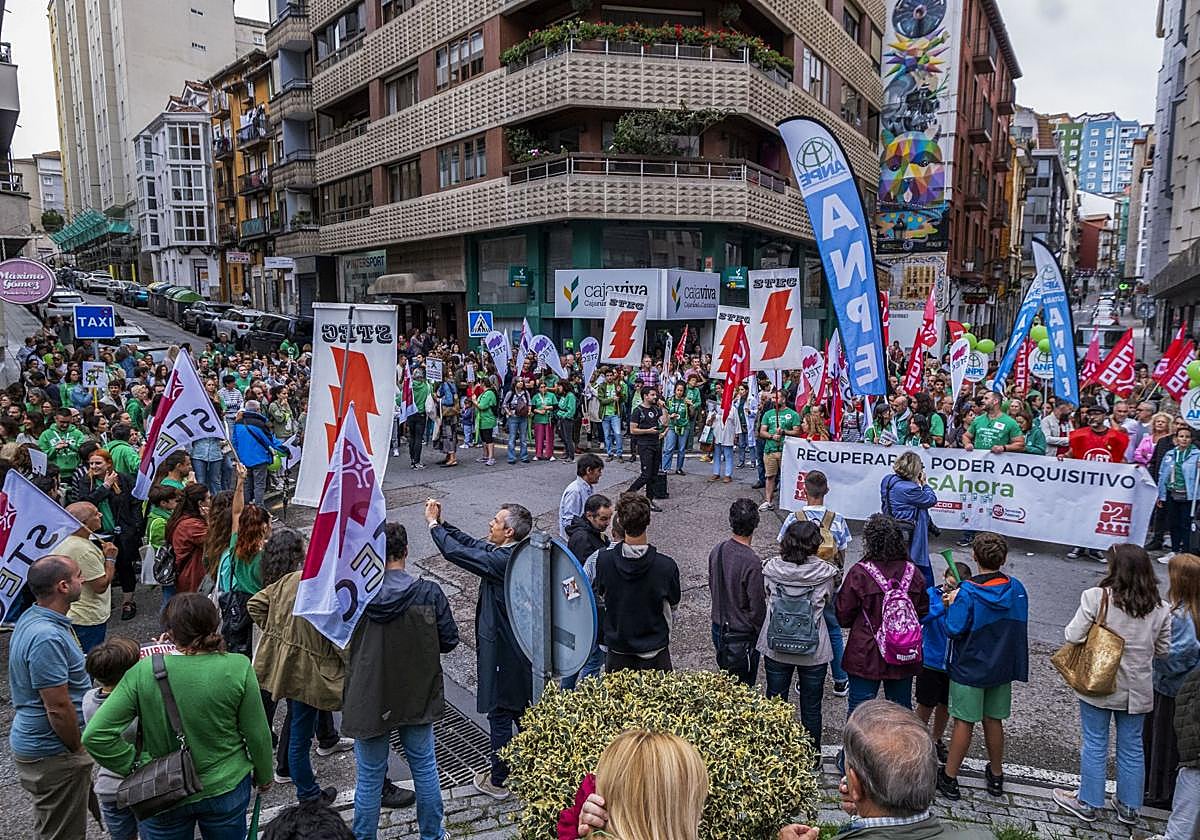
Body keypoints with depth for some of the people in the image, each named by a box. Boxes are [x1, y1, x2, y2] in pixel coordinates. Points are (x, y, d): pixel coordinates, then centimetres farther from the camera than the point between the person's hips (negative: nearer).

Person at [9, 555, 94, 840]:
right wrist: (79, 750, -12)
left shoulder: (31, 618, 3)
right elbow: (58, 709, -27)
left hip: (32, 740, 10)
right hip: (53, 755, -10)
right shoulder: (47, 638, -30)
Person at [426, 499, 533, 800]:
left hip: (501, 649, -9)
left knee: (500, 715, 6)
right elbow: (470, 543, 9)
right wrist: (441, 522, 5)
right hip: (519, 644, 9)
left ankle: (498, 780, 21)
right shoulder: (514, 554, 1)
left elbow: (457, 552, -23)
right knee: (520, 709, 23)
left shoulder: (503, 561, -27)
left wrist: (433, 523, -9)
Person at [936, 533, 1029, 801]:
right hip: (1002, 668, 5)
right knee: (994, 720, 18)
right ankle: (996, 775, 34)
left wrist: (951, 605, -7)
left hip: (969, 669, -4)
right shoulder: (1016, 588, -6)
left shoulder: (968, 593, -22)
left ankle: (949, 779, 15)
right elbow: (1019, 625, 5)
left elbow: (953, 630, -21)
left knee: (964, 722, 4)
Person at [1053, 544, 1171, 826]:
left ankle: (1088, 803, 22)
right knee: (1132, 747, 17)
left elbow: (1073, 636, -19)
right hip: (1137, 690, 4)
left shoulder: (1097, 596, -19)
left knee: (1095, 745, 10)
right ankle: (1129, 807, 31)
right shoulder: (1159, 608, -5)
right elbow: (1163, 649, 4)